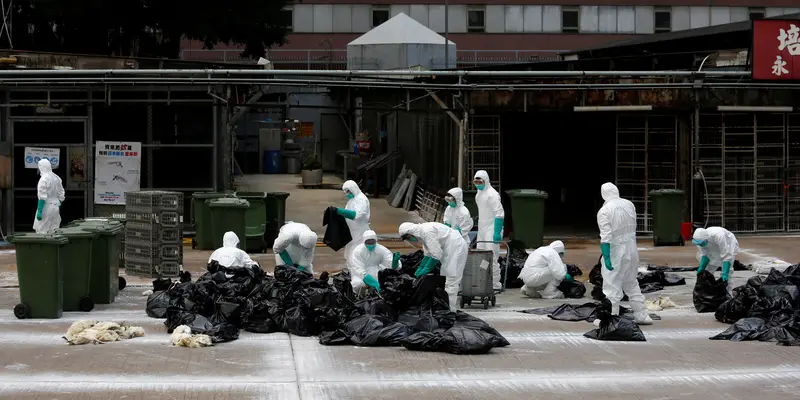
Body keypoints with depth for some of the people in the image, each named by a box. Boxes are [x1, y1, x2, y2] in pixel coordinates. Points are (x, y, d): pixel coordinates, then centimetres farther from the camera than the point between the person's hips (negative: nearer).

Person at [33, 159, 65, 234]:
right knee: (53, 232, 9)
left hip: (46, 207, -8)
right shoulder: (56, 178, 10)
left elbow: (42, 197, -17)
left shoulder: (44, 179, -14)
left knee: (41, 231, -3)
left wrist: (39, 211, -16)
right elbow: (61, 195, 15)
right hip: (56, 207, 8)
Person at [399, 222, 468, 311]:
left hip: (456, 246, -11)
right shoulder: (422, 231, 8)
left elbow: (436, 255, -23)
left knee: (450, 281, -11)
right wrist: (420, 268, 14)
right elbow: (428, 254, 19)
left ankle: (450, 309, -12)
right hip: (449, 249, 11)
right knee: (444, 278, 11)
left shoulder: (427, 231, -22)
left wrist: (425, 270, -14)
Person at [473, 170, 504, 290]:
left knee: (492, 257, -11)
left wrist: (497, 232, -23)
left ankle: (495, 284, -9)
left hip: (492, 229, -9)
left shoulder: (492, 194, -13)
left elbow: (499, 214, -18)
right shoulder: (479, 193, 15)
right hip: (482, 229, 9)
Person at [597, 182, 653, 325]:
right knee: (631, 283, 19)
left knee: (612, 286, 1)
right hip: (632, 248, 6)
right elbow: (633, 227, 11)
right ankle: (641, 315, 22)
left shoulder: (604, 211, -17)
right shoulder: (629, 205, 1)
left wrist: (606, 258, -21)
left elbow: (605, 237, -22)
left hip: (616, 252, -6)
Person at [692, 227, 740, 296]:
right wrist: (701, 267, -28)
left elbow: (726, 256, -42)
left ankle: (728, 294, -14)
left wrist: (725, 274, -47)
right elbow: (705, 255, -14)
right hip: (715, 251, 6)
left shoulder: (718, 236, -44)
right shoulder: (700, 239, -27)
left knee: (727, 272, -21)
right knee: (707, 271, 1)